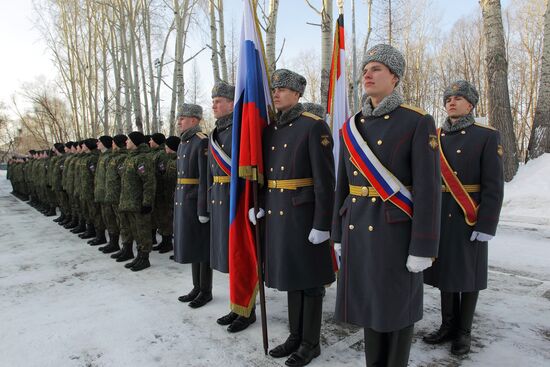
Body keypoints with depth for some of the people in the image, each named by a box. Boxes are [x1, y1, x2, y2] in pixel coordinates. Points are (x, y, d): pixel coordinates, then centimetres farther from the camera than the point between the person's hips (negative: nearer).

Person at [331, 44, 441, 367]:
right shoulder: (352, 127, 8)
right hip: (359, 229, 6)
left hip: (396, 230, -5)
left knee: (397, 304, 7)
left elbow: (428, 188, -12)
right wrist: (339, 235, 12)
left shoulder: (419, 122, -8)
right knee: (369, 301, 15)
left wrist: (422, 249, -15)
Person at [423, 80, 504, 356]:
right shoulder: (435, 138, 9)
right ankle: (448, 326, 26)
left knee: (468, 274, 6)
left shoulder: (487, 136, -4)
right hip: (439, 217, 4)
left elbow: (493, 185, -9)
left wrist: (486, 225, -15)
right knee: (445, 271, 11)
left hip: (469, 220, -4)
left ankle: (464, 332, 22)